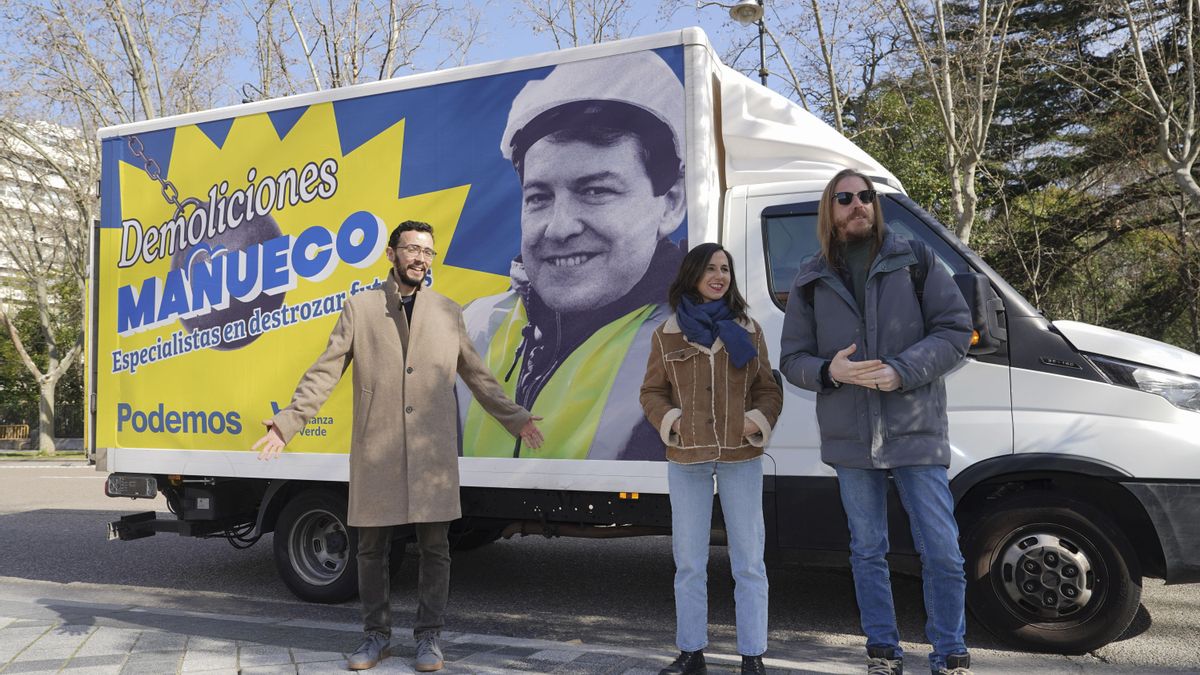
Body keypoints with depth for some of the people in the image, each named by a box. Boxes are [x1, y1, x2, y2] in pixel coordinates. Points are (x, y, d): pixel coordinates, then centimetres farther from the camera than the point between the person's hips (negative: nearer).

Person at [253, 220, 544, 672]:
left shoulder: (448, 312, 11)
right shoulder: (360, 308, 7)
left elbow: (477, 375, 17)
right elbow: (325, 371, 3)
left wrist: (514, 417, 14)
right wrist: (289, 421, -6)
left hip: (432, 452, 1)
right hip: (375, 452, 0)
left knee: (434, 546, 4)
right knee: (371, 547, 9)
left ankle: (428, 637, 18)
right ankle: (376, 636, 25)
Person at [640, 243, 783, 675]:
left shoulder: (748, 331, 7)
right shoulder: (667, 335, 6)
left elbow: (768, 390, 9)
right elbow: (652, 392, 9)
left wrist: (758, 421, -9)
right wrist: (669, 420, -9)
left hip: (741, 458, 0)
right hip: (686, 460, 0)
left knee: (748, 561, 3)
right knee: (689, 562, 8)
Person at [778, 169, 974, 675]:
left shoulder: (915, 260, 1)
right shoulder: (811, 281, 7)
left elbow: (956, 330, -3)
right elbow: (792, 359, 8)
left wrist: (901, 371, -17)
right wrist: (830, 371, -14)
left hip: (915, 431, -2)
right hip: (850, 439, 2)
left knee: (941, 552, 0)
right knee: (867, 551, 12)